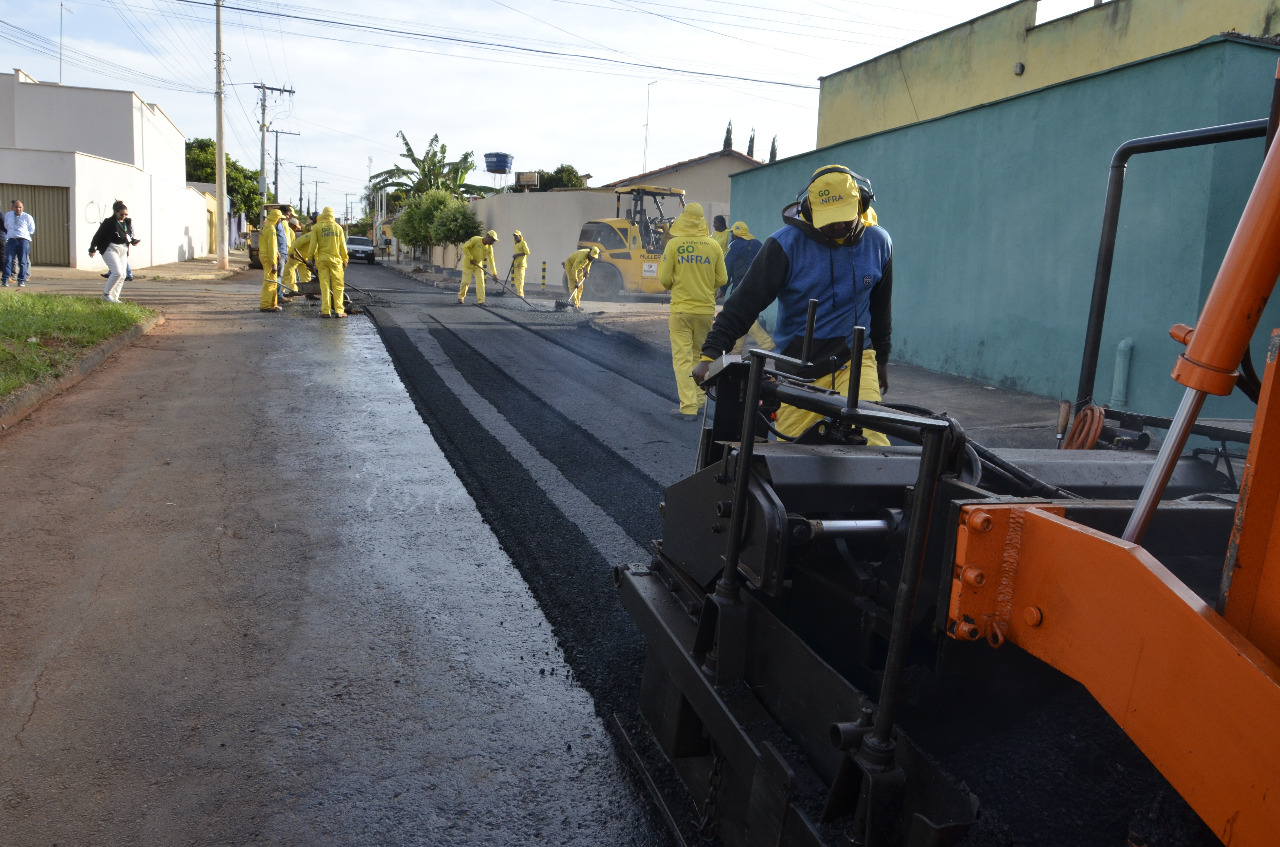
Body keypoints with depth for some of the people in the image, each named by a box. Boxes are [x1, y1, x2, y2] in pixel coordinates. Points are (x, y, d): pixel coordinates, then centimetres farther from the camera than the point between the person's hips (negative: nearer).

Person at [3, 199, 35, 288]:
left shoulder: (27, 217, 6)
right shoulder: (8, 215, 16)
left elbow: (31, 230, 13)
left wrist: (23, 233, 6)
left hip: (23, 240, -2)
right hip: (11, 240, 2)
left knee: (23, 262, -1)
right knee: (8, 260, -7)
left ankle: (21, 280, 4)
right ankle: (5, 280, -7)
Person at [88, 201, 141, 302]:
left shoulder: (128, 222, 9)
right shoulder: (109, 222, -10)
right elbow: (98, 235, -6)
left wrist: (133, 241, -1)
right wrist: (92, 249, -4)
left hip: (123, 251, 7)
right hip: (110, 249, -7)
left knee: (122, 276, 5)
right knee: (117, 272, -18)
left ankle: (114, 298, 15)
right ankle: (106, 293, -3)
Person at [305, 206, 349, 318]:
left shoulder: (316, 227, 0)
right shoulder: (337, 227, 3)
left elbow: (313, 245, -2)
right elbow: (342, 246, 5)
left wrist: (310, 258, 6)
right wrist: (345, 260, 13)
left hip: (322, 259, 0)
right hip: (335, 259, 0)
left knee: (324, 285, 3)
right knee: (338, 286, 4)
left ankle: (325, 311, 1)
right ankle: (339, 311, 0)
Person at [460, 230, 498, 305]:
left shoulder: (489, 247, -8)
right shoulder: (475, 240, -22)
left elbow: (491, 260, -6)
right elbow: (464, 247, -21)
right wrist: (471, 258, -22)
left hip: (478, 265, 4)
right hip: (468, 264, -4)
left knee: (480, 282, -8)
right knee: (466, 281, -3)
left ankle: (480, 301, -6)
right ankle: (461, 297, 20)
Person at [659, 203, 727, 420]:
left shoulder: (673, 245, -8)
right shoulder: (714, 245, -1)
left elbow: (664, 278, -7)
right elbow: (722, 279, 3)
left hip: (681, 309, -3)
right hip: (706, 309, 3)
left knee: (682, 358, 1)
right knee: (700, 356, 18)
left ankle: (688, 407, -3)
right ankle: (700, 400, 22)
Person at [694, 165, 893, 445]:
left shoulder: (878, 243, 3)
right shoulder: (785, 245, -9)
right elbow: (745, 301, -9)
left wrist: (882, 359, 27)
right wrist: (710, 353, -16)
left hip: (856, 360, 2)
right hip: (799, 370, -1)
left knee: (871, 439, -20)